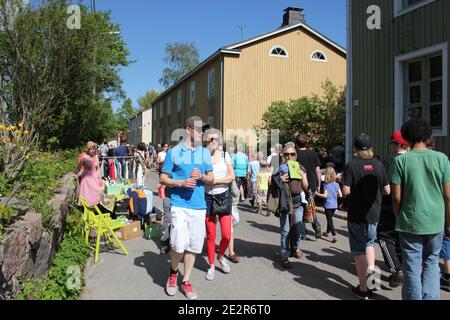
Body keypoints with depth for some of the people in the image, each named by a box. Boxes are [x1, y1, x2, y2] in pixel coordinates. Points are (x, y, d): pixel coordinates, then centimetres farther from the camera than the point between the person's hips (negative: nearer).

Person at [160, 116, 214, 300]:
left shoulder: (205, 153, 10)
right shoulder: (174, 152, 0)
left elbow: (212, 179, 12)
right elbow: (163, 179, 1)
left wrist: (201, 176, -9)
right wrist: (182, 183, -15)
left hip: (199, 206, 4)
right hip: (179, 205, -3)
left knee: (193, 246, 9)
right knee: (179, 245, -10)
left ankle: (186, 281, 26)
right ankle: (173, 272, 21)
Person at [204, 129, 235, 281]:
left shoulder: (225, 155, 4)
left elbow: (231, 177, -3)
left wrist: (214, 181, -12)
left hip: (224, 196, 2)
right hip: (208, 197, -1)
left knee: (226, 235, -1)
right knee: (210, 235, 6)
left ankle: (221, 256, 30)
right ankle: (211, 266, 24)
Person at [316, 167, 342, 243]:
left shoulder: (326, 184, -14)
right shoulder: (336, 184, 0)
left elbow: (325, 195, -20)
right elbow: (340, 195, -1)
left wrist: (317, 194, -10)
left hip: (328, 205, -5)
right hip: (334, 205, 5)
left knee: (329, 220, -3)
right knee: (330, 219, 22)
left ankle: (334, 236, -15)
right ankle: (327, 232, 38)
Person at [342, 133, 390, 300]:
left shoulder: (351, 165, -13)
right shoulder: (379, 165, -2)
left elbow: (346, 191, -18)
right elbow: (387, 190, 1)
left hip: (356, 214, -3)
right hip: (374, 213, 3)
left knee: (359, 250, 8)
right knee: (369, 242, 26)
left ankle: (363, 288, 15)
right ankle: (371, 268, 3)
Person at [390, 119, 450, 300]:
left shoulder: (401, 160, -7)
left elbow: (396, 197, -7)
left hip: (410, 222, -2)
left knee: (412, 267, 9)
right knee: (431, 262, 19)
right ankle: (430, 297, 14)